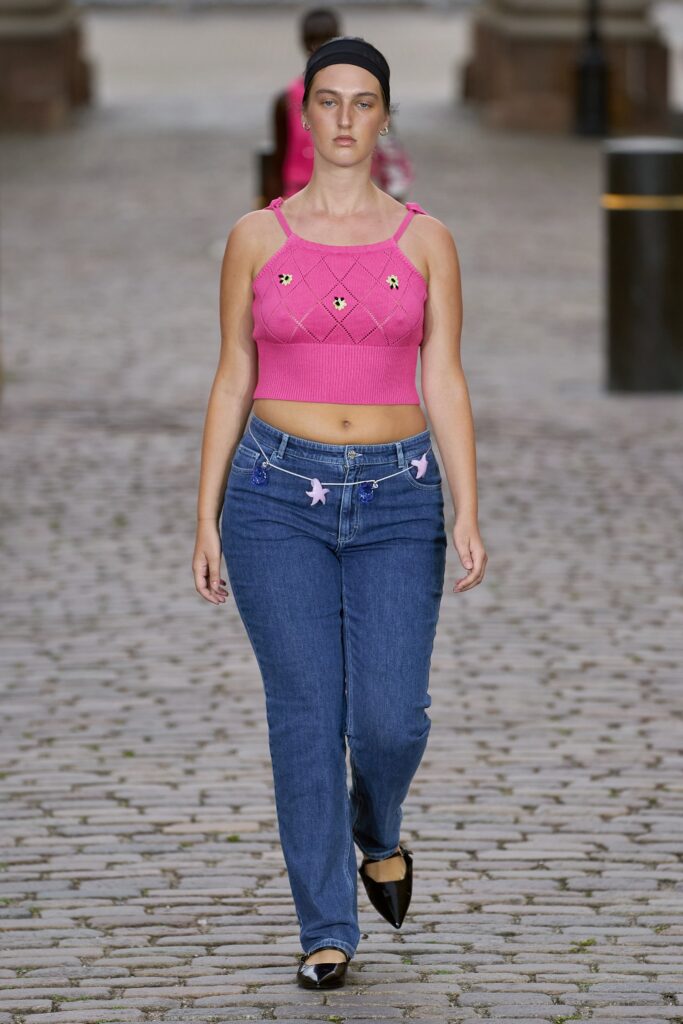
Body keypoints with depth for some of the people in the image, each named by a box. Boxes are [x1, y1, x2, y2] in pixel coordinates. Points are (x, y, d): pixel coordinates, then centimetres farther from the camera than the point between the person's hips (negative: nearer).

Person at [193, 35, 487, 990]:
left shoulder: (425, 240, 4)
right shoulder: (256, 236, 4)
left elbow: (445, 385, 2)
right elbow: (232, 383, 6)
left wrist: (468, 513, -9)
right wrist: (206, 519, 2)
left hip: (396, 495, 0)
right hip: (280, 491, 0)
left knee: (391, 717, -9)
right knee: (306, 716, -5)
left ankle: (378, 831, 26)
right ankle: (327, 930, 6)